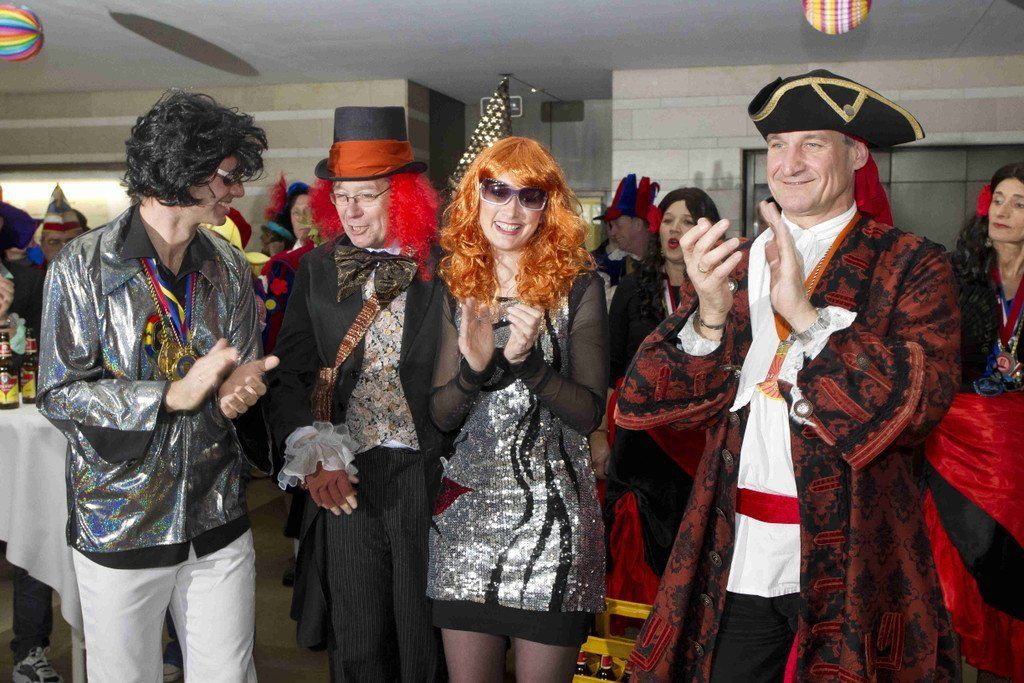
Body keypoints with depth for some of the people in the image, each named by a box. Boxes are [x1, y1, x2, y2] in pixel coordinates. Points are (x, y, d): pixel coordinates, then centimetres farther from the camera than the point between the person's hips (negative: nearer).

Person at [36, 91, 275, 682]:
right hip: (119, 527, -3)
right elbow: (60, 396, -11)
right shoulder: (82, 267, -8)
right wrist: (173, 395, -22)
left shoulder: (230, 269, 5)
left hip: (219, 525, 4)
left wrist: (240, 393, -14)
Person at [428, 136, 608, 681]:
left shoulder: (578, 287, -5)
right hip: (467, 507, 3)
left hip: (552, 513, -3)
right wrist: (474, 365, -17)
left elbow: (590, 412, -9)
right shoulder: (460, 288, 5)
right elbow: (440, 415, 3)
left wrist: (527, 359, -24)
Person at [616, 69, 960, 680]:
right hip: (736, 562, 3)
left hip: (852, 570, -2)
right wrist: (711, 314, -19)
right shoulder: (735, 266, 7)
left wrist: (804, 313, -24)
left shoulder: (913, 267, -1)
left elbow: (918, 403, -16)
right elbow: (646, 403, -1)